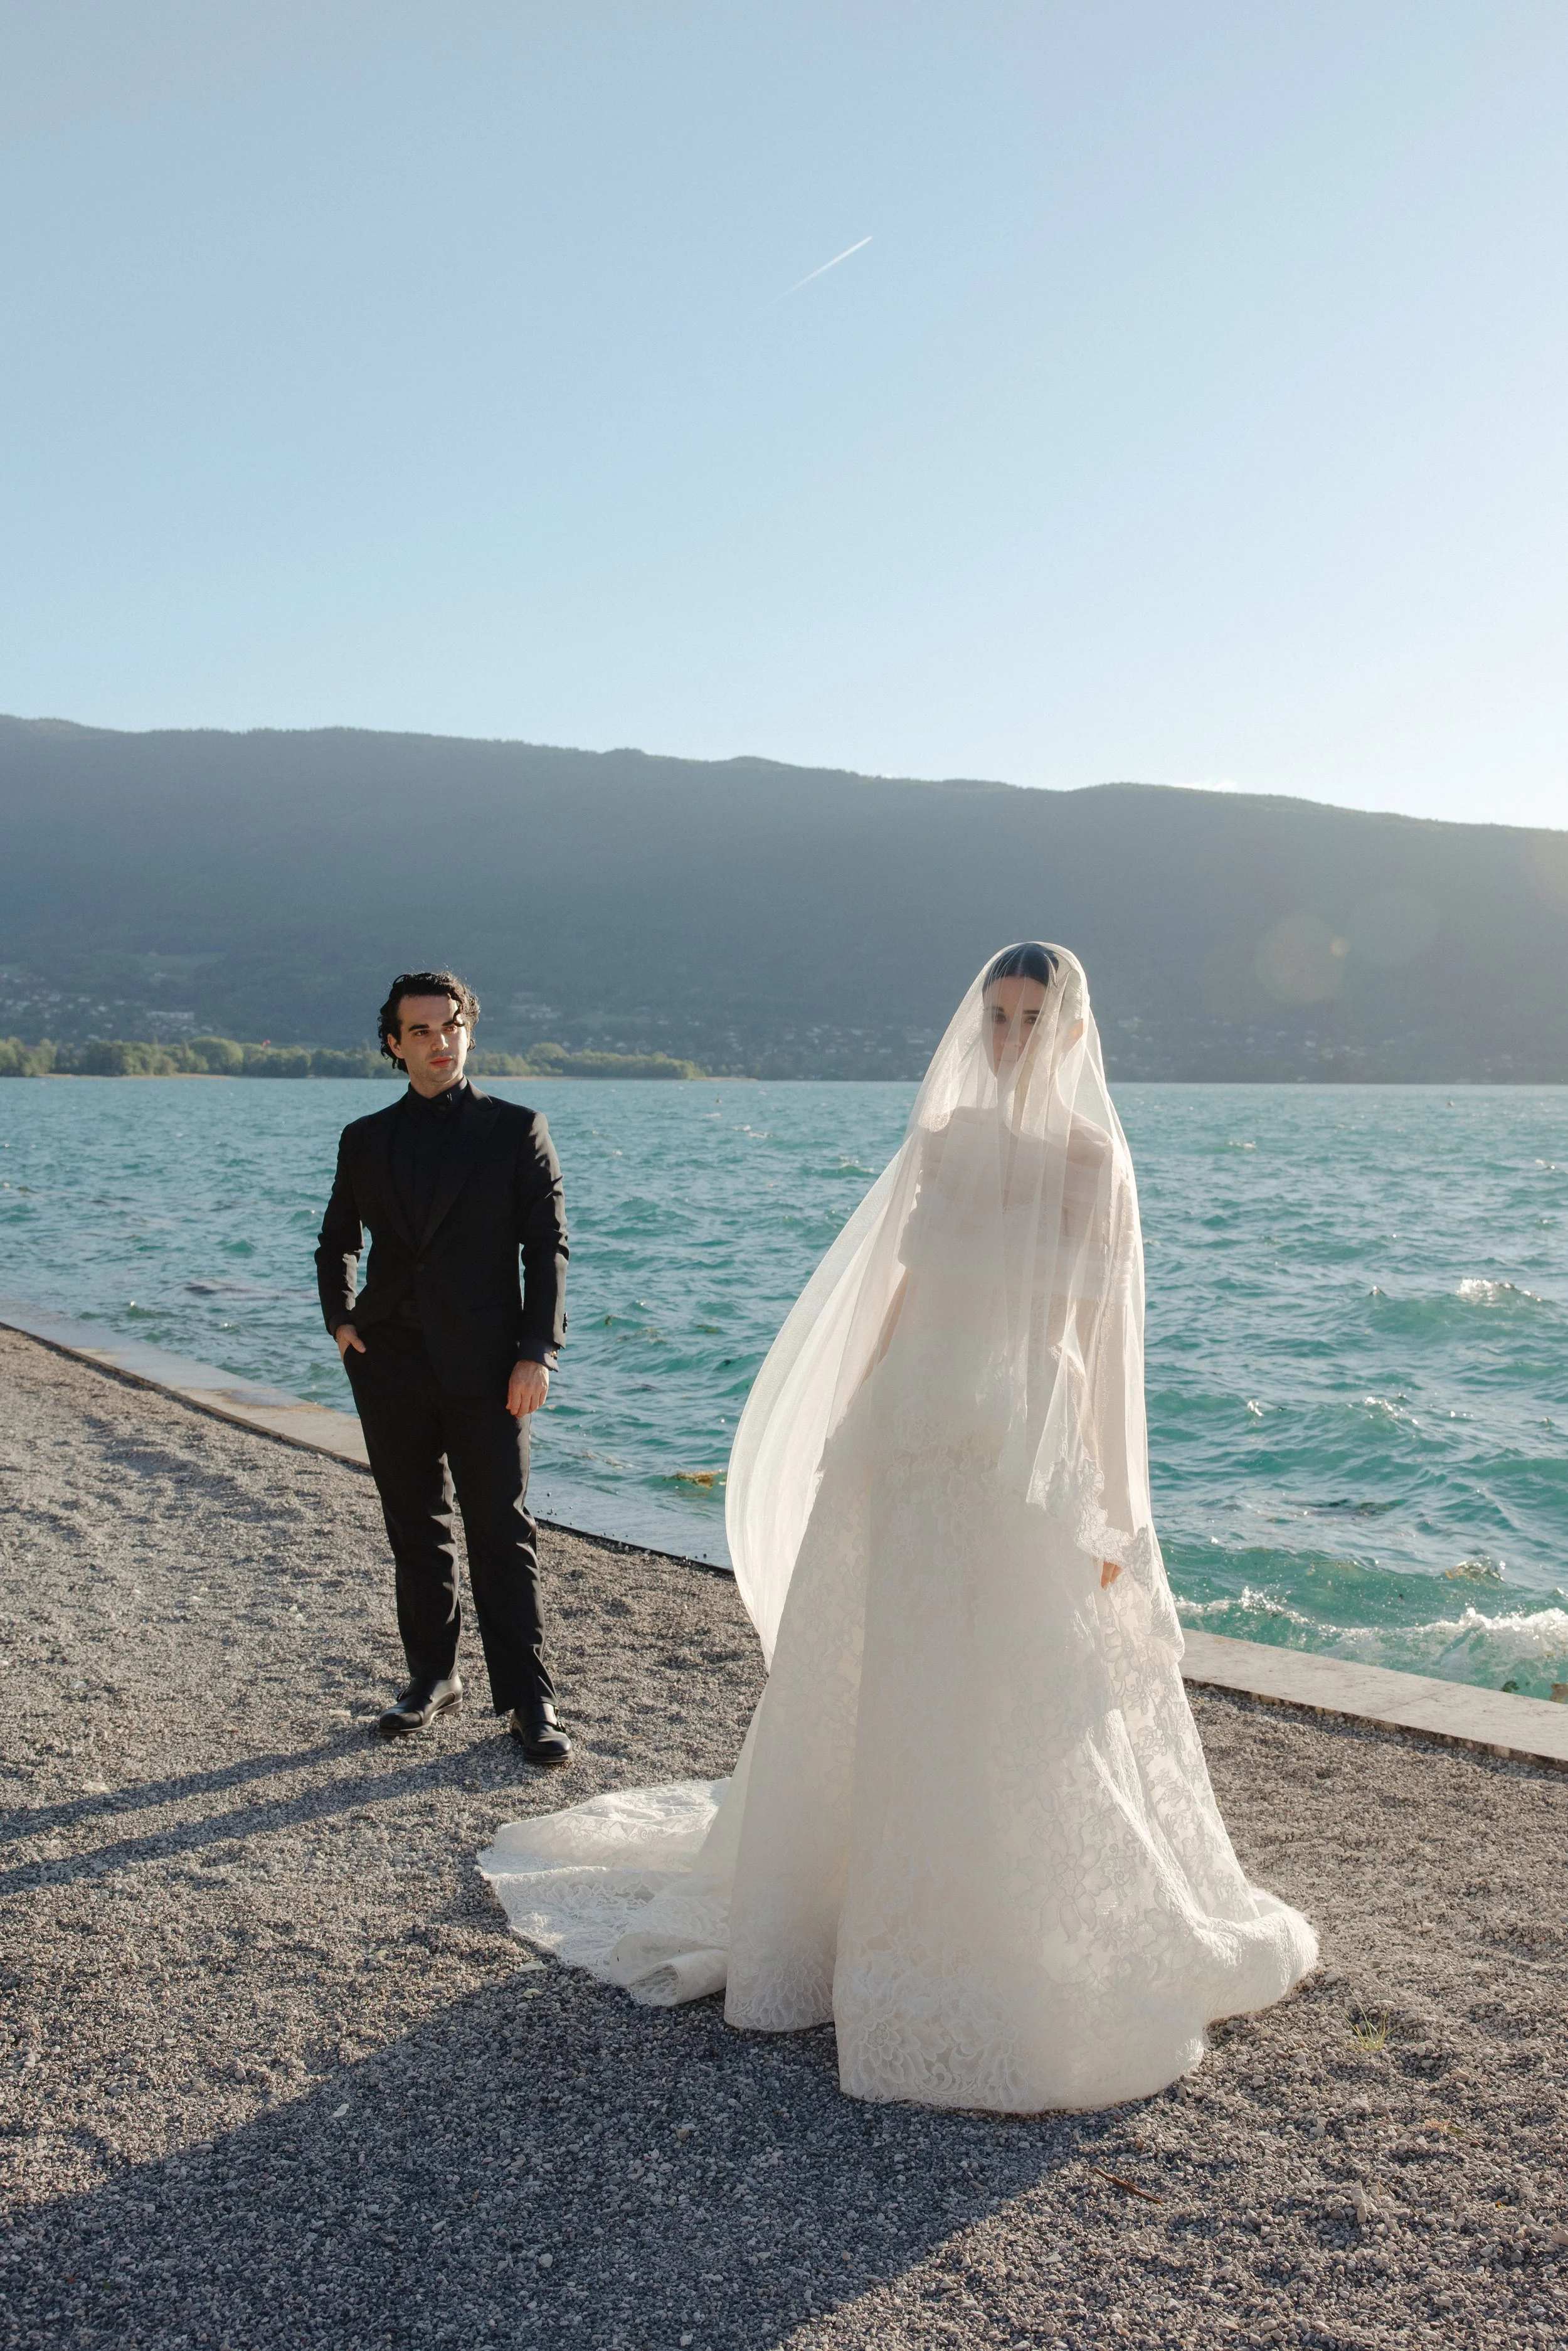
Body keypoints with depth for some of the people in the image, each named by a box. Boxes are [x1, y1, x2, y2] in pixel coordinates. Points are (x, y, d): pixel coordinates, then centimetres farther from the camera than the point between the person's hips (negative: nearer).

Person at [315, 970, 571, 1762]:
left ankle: (528, 1699, 6)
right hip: (390, 1367, 3)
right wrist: (340, 1320, 10)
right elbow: (336, 1241, 24)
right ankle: (432, 1675, 27)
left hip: (483, 1369, -3)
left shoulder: (516, 1130, 1)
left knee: (502, 1532, -2)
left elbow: (547, 1245, -1)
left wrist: (536, 1352, -9)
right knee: (415, 1528, 12)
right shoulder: (365, 1140, 10)